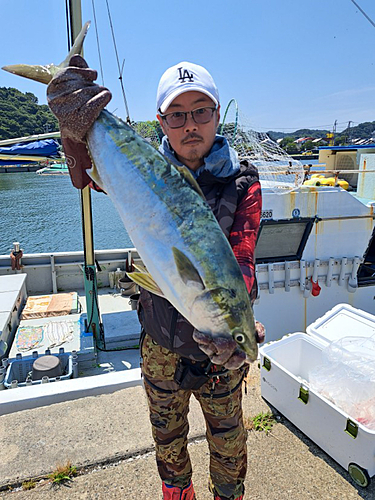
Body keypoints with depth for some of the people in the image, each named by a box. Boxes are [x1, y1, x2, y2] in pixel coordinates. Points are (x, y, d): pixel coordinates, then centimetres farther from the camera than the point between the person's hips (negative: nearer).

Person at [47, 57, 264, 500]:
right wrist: (74, 127, -39)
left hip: (219, 340, -1)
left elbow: (240, 261, -23)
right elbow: (85, 175, -18)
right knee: (166, 431, 25)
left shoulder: (241, 182, -12)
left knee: (227, 434, 21)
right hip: (159, 335, 2)